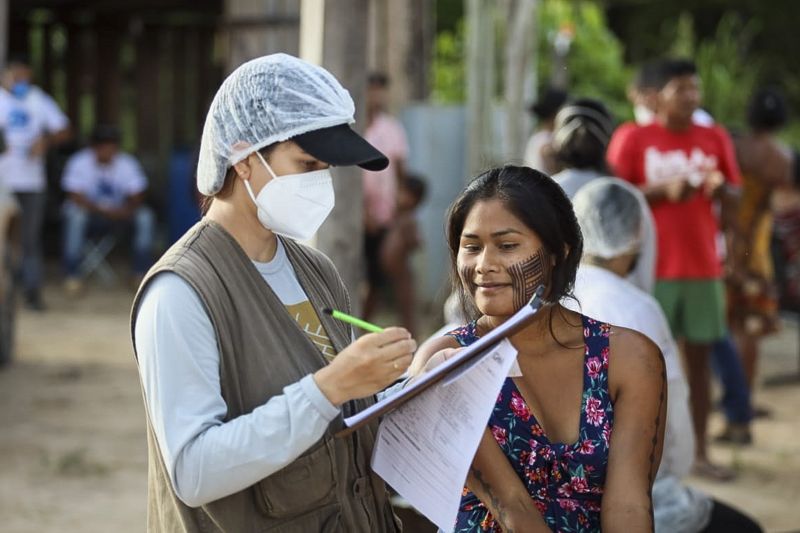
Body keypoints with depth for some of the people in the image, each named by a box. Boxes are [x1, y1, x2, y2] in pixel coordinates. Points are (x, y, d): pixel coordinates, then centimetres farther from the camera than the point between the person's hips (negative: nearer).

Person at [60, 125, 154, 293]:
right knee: (74, 215, -35)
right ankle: (72, 275, -27)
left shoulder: (128, 164, -9)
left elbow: (137, 197, -9)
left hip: (119, 212, 2)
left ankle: (141, 273, -14)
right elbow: (75, 197, -20)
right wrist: (101, 210, -34)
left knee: (145, 216, -24)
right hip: (89, 210, -2)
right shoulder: (79, 163, -15)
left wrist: (127, 210, -32)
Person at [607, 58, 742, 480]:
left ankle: (700, 452, 10)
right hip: (652, 267, -3)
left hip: (703, 266, 4)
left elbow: (735, 191, 15)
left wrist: (720, 187, -9)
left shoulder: (715, 138, 8)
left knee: (699, 355, 5)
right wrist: (664, 190, -17)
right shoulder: (633, 139, -3)